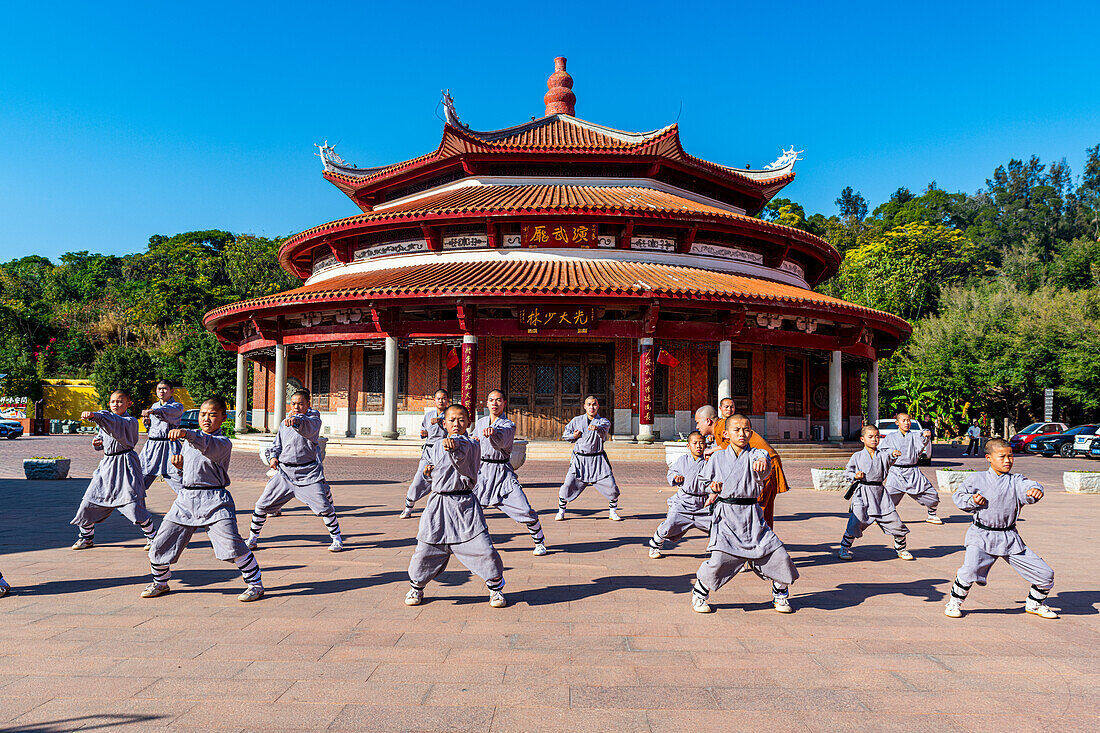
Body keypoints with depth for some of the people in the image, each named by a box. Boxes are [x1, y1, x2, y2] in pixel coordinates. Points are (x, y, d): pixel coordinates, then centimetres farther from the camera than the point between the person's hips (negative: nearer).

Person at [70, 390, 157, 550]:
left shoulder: (130, 421, -10)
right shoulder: (106, 419, 12)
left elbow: (114, 422, -30)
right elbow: (101, 437, 23)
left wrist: (94, 416, -46)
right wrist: (97, 442, -2)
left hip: (125, 466, -7)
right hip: (107, 465, 7)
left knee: (132, 504, -12)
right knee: (90, 500, 6)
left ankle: (151, 536, 6)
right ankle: (87, 536, 26)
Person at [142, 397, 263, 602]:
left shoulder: (223, 443, -8)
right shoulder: (189, 440, 15)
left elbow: (207, 445, -32)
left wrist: (186, 434, -48)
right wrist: (180, 464, 5)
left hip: (214, 501, -6)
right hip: (186, 499, 7)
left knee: (231, 545, -19)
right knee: (160, 545, 8)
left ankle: (255, 584, -1)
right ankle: (160, 582, 35)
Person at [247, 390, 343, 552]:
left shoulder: (314, 418, -5)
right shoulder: (284, 424, 14)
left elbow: (309, 427, -30)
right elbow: (276, 444, 21)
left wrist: (296, 421, -51)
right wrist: (273, 457, 0)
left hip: (308, 474, -5)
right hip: (284, 473, 5)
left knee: (324, 507, -9)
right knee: (262, 504, 3)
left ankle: (336, 538, 10)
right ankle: (253, 538, 23)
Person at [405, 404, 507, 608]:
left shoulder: (471, 444, -4)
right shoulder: (436, 447, 13)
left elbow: (462, 451, -29)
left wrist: (453, 445, -51)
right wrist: (428, 471, 5)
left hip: (465, 503, -3)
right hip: (439, 501, 4)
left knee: (483, 547, -9)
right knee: (426, 548, 4)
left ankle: (495, 587, 14)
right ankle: (416, 587, 30)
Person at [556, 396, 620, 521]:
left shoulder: (604, 421, 2)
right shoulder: (576, 421, 8)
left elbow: (604, 429, -22)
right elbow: (564, 435, 19)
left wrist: (597, 428, -45)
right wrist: (574, 436, -3)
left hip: (597, 459, 0)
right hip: (579, 459, 0)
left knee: (611, 486, -5)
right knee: (568, 486, -7)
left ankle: (613, 512, 18)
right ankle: (561, 511, 16)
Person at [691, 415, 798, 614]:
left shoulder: (756, 455, 2)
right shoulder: (717, 458, 7)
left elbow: (763, 466, -23)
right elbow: (703, 478, 20)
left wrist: (762, 462, -46)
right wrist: (712, 487, -1)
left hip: (752, 516, 1)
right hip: (726, 515, -1)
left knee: (778, 555, -1)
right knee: (720, 558, -14)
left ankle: (780, 593, 27)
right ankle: (699, 594, 11)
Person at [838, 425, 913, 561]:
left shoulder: (882, 455, 10)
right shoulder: (857, 456, 6)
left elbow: (889, 461, -11)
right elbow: (847, 472, 11)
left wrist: (894, 456, -31)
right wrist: (855, 476, -8)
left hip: (879, 493, 3)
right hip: (862, 493, -3)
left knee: (894, 521, 4)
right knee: (857, 520, -16)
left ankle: (900, 548, 28)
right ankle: (844, 549, -1)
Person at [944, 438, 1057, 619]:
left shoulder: (1016, 481, 3)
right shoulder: (977, 479, 0)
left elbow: (1028, 486, -19)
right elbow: (958, 496, 9)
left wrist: (1035, 490, -42)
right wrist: (972, 500, -11)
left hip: (1010, 538, 3)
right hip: (981, 536, -3)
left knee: (1046, 574, 5)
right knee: (970, 570, -26)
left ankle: (1034, 603, 35)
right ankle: (955, 602, 1)